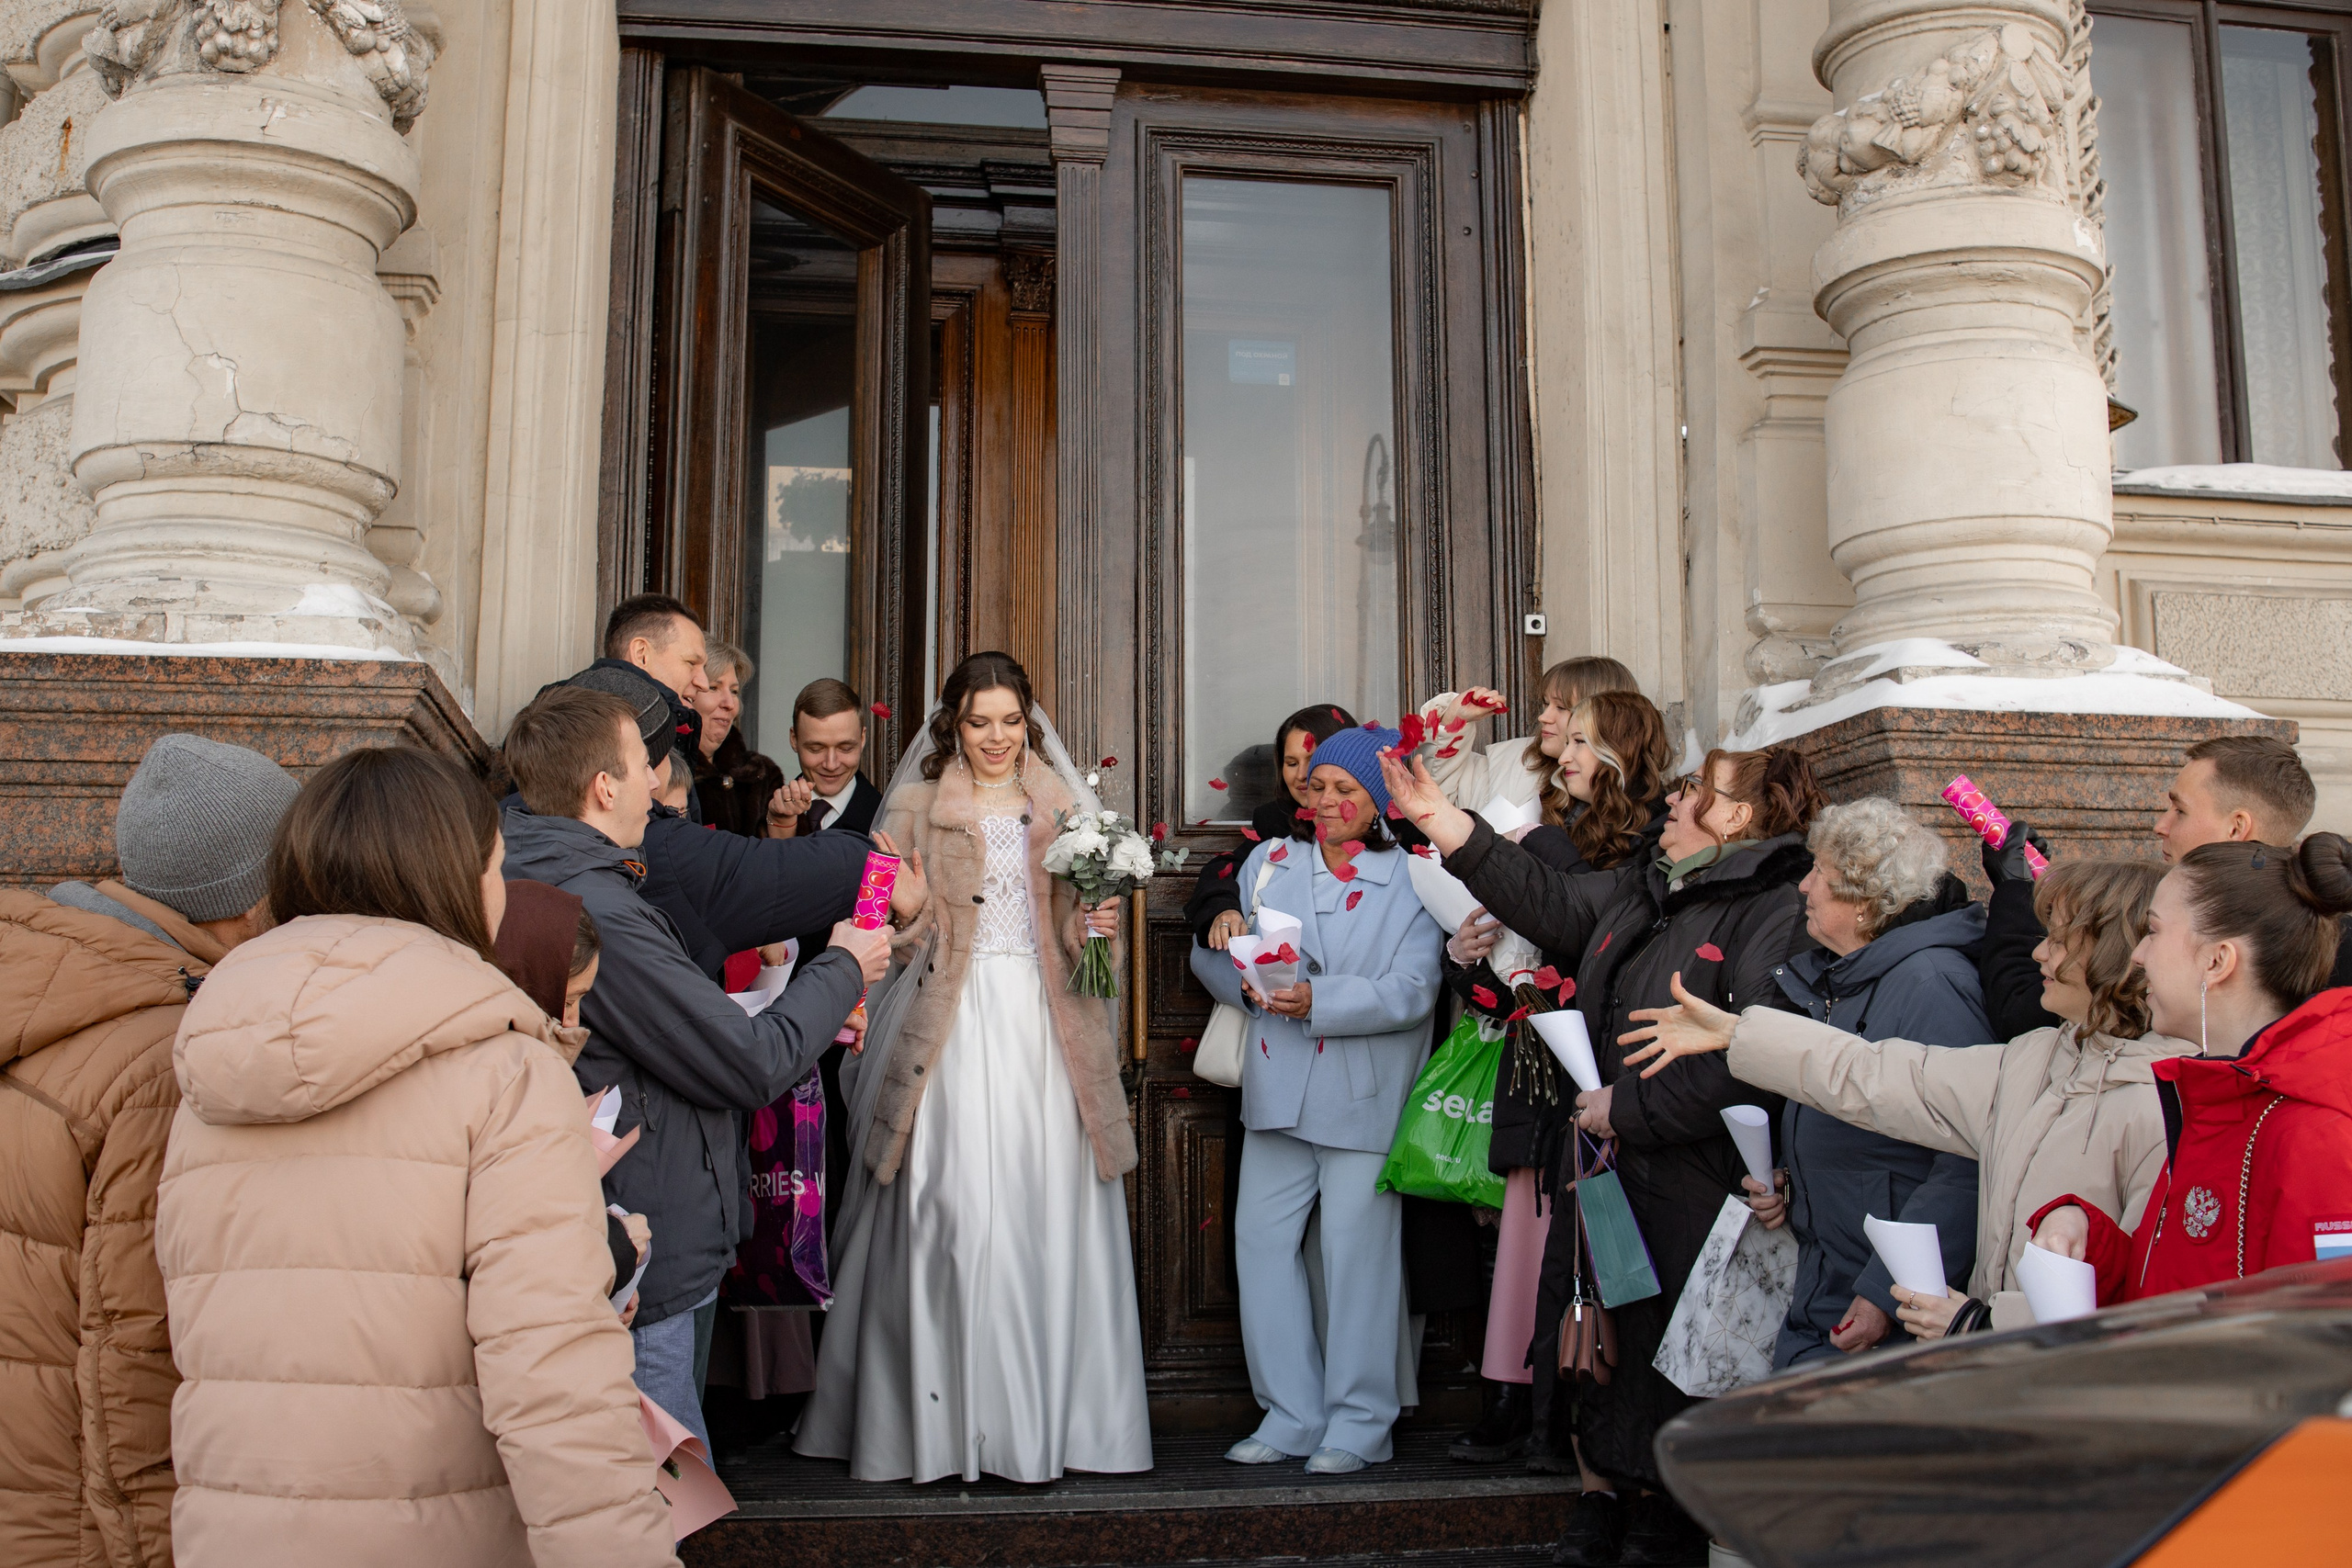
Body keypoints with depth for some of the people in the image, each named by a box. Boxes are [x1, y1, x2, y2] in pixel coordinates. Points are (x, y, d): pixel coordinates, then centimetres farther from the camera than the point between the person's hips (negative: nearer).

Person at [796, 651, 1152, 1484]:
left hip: (1044, 1030, 2)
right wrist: (903, 910, -16)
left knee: (1046, 1213, -1)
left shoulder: (1063, 806, 16)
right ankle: (943, 1421, 1)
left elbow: (1080, 927, 17)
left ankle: (1044, 1418, 7)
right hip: (952, 1030, -2)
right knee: (951, 1212, -8)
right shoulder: (917, 806, 10)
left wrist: (1096, 927, -4)